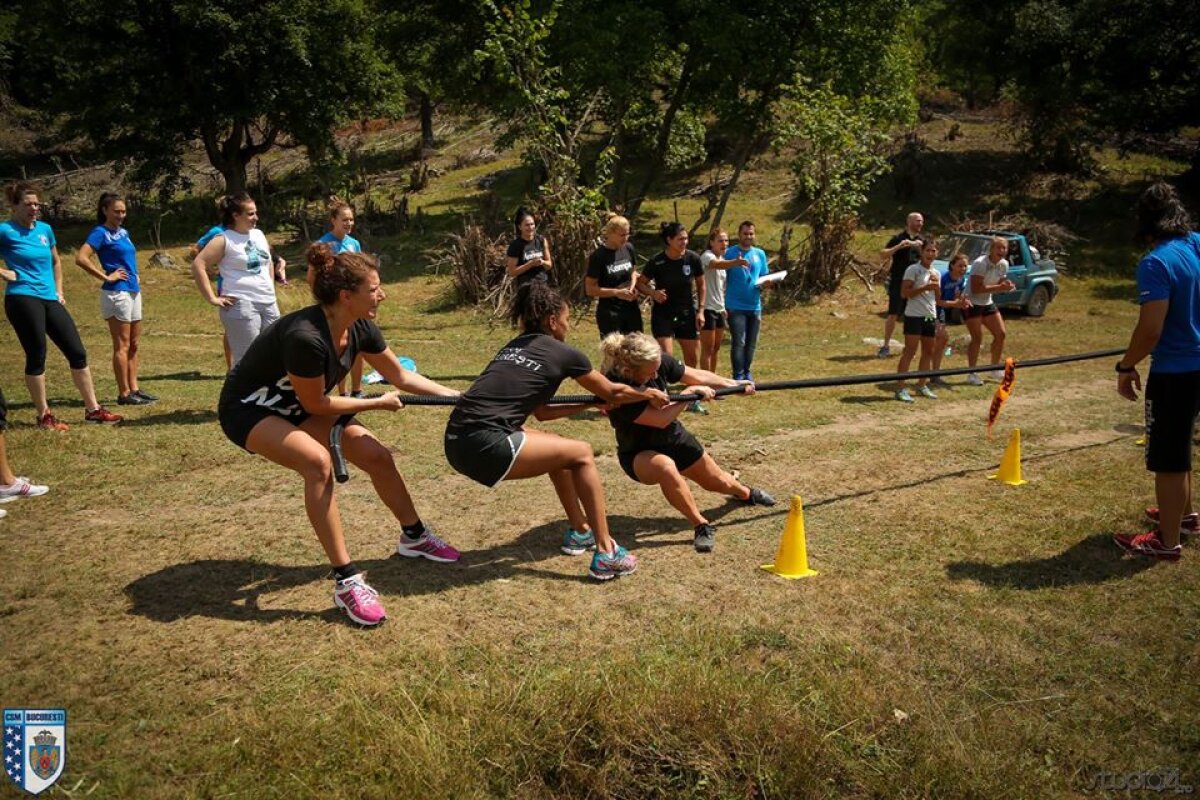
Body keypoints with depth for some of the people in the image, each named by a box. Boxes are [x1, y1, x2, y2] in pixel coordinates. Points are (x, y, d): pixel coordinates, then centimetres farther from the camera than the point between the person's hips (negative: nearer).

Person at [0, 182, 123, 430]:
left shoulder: (45, 229, 12)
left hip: (50, 300, 6)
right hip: (23, 300, -6)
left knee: (77, 352, 4)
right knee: (37, 356, -2)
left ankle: (93, 409, 12)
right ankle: (44, 416, 10)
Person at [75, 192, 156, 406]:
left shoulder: (123, 232, 15)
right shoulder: (100, 232, -9)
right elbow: (81, 258, -21)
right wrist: (106, 277, -16)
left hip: (133, 291, 9)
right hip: (116, 293, -9)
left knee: (133, 344, 12)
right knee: (122, 345, -5)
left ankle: (133, 388, 18)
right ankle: (124, 394, 1)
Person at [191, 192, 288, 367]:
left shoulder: (259, 235, 13)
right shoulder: (224, 240, -7)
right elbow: (198, 265, -12)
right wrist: (212, 298, -13)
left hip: (269, 304, 7)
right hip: (241, 306, -7)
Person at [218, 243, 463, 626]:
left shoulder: (360, 328, -12)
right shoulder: (305, 336, -36)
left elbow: (402, 376, 1)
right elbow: (314, 403, -24)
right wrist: (378, 403, -14)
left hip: (296, 407, 8)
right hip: (248, 409, -8)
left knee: (377, 455, 0)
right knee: (318, 461, -33)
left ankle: (413, 536, 25)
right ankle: (346, 581, -24)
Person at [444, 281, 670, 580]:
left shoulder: (514, 347, 23)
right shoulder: (563, 353, 3)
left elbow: (541, 412, 30)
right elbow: (612, 393, 17)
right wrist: (651, 394, 34)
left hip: (458, 441, 8)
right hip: (484, 446, -8)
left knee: (558, 447, 25)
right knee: (581, 454, 7)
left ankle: (580, 531, 36)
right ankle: (605, 553, 8)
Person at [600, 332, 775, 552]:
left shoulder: (660, 361, -21)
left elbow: (697, 376, -5)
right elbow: (660, 419, -36)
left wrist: (735, 384, -7)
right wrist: (691, 391, -28)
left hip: (673, 437, 6)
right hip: (638, 454, -5)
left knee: (718, 482, 20)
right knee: (665, 466, -40)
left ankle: (746, 493, 57)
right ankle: (702, 526, -22)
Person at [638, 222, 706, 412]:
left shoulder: (693, 259, -8)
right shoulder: (657, 262, -14)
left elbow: (701, 285, 6)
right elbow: (640, 283, -2)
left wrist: (700, 310, 1)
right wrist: (653, 292, -21)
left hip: (687, 314, 3)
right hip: (663, 315, -3)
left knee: (693, 359, 8)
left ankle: (692, 399, 24)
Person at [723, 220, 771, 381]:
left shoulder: (760, 254, 11)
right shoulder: (730, 253, -3)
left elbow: (764, 277, 15)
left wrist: (766, 283, -4)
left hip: (755, 306, 5)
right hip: (736, 306, -5)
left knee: (751, 343, 10)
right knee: (738, 342, -8)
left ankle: (747, 373, 23)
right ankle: (738, 376, -3)